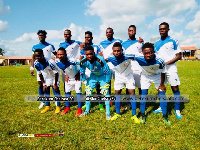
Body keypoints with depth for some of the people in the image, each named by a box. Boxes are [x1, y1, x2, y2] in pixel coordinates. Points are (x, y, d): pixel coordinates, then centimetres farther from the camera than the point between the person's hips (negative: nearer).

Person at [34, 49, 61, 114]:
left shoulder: (50, 62, -37)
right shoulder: (36, 63, -21)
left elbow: (56, 73, -26)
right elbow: (40, 74, -6)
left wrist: (55, 84, -20)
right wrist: (44, 84, -5)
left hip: (54, 76, -5)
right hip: (46, 76, 5)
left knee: (56, 89, -12)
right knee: (46, 90, 4)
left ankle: (58, 107, 1)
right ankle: (47, 106, 18)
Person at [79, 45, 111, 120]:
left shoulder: (100, 60, -38)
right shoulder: (83, 62, -26)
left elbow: (107, 71, -26)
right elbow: (82, 72, -6)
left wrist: (107, 83, -20)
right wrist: (84, 81, -5)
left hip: (102, 76, -3)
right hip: (93, 75, 4)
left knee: (105, 92, -12)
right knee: (88, 91, 2)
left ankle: (108, 112, 3)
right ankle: (87, 110, 21)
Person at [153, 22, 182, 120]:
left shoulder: (173, 41, 0)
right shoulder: (156, 44, 13)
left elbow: (178, 56, -4)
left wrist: (167, 62, -16)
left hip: (170, 68, -4)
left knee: (175, 89, -3)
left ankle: (177, 110, 9)